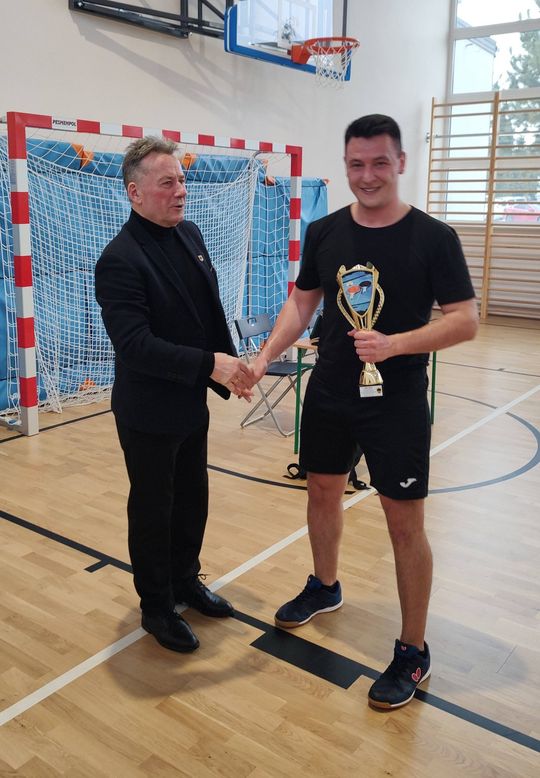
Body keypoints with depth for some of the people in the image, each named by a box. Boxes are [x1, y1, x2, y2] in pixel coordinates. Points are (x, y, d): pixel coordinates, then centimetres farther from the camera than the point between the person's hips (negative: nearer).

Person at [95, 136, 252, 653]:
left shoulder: (190, 234, 4)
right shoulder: (119, 260, -21)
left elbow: (212, 311, 13)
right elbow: (135, 345, -28)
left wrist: (232, 363, 6)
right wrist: (210, 364, -31)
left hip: (191, 403, 8)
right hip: (150, 415, -7)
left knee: (193, 498, 20)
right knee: (152, 510, 10)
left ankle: (186, 581, 41)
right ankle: (156, 607, 29)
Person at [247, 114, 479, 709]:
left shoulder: (433, 237, -10)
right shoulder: (324, 232, 2)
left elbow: (465, 320, -12)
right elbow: (301, 302, 9)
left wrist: (394, 344, -27)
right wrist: (264, 357, -5)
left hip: (397, 404, -4)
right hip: (328, 395, 5)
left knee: (405, 522, 2)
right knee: (322, 492, 19)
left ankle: (412, 653, 19)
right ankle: (325, 588, 47)